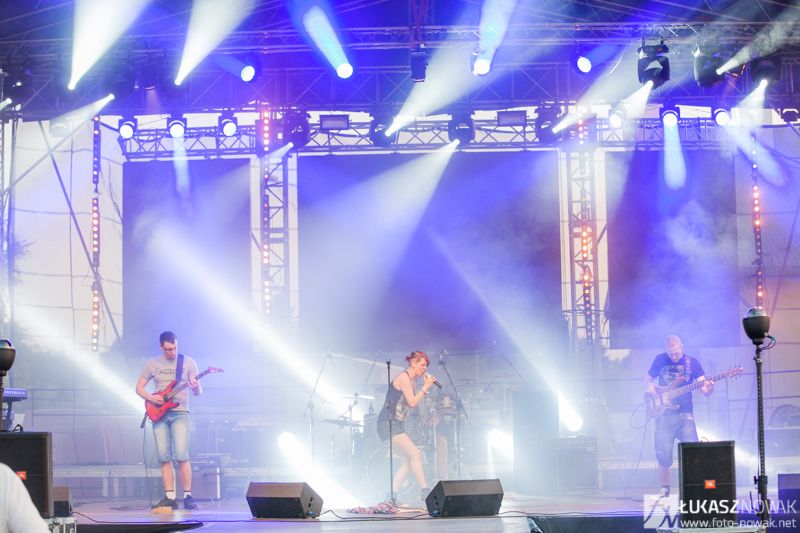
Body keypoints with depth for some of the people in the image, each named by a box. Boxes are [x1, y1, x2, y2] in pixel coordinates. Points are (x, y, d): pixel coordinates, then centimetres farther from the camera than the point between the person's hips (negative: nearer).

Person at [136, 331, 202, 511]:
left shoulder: (188, 362, 4)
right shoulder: (152, 364, 9)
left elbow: (198, 392, 5)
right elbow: (139, 387, 13)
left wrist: (195, 387, -19)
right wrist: (150, 397, -6)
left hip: (180, 413, -2)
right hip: (159, 414, 2)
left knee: (181, 456, -13)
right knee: (164, 458, 0)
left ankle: (188, 496, -6)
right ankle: (170, 498, 4)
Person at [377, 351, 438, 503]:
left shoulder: (411, 381, 18)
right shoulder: (404, 377, -12)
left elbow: (416, 404, 13)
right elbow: (412, 403, -18)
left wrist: (425, 386, 6)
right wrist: (426, 387, -13)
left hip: (397, 425, 10)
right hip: (389, 423, -10)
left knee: (407, 462, 5)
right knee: (415, 455, -16)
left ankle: (392, 497, 4)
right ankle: (425, 492, -16)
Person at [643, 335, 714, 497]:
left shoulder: (692, 362, 2)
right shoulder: (660, 360, 5)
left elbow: (704, 387, -4)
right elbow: (647, 378, 17)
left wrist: (709, 388, -28)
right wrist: (649, 387, -5)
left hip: (684, 413, -1)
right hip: (664, 415, 1)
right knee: (663, 455, -1)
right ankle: (664, 489, 16)